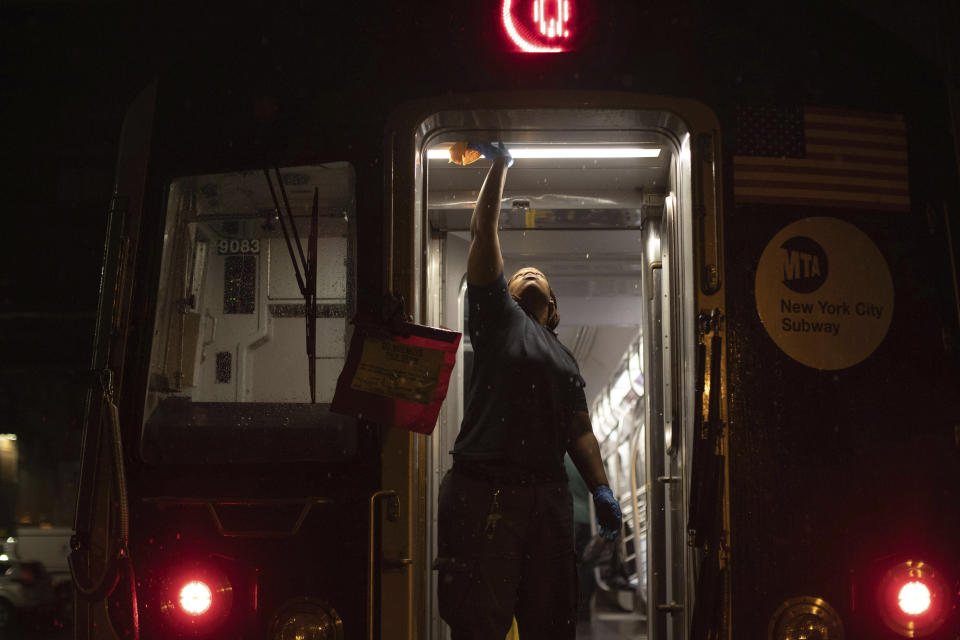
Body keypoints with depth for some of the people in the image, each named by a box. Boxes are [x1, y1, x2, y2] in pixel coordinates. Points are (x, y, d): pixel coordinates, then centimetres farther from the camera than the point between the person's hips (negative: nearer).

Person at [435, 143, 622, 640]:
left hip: (548, 495, 5)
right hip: (484, 491, -5)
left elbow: (580, 431, 18)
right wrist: (500, 165, 9)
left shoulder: (564, 359, 26)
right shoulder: (497, 315, 12)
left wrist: (602, 491, 5)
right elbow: (483, 231, 6)